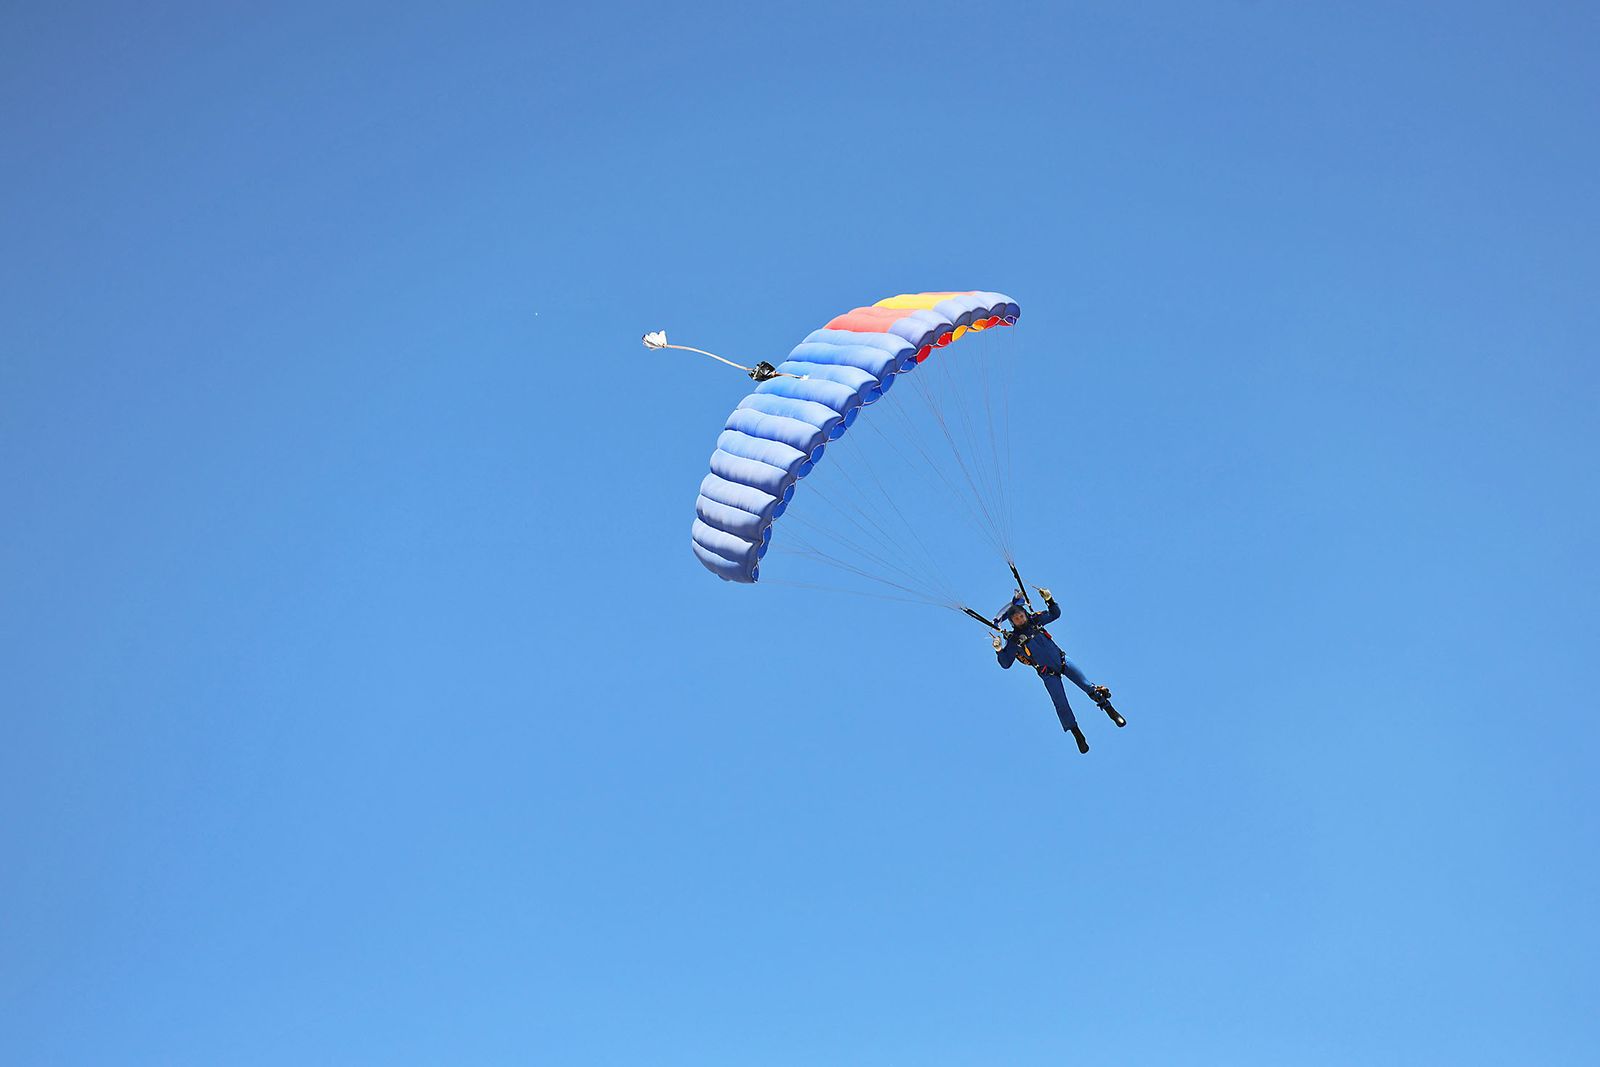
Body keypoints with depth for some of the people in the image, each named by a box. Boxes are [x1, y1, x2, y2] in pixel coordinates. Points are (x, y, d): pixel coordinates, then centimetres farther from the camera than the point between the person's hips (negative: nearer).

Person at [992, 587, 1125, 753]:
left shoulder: (1035, 621, 1)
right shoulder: (1013, 640, -8)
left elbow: (1055, 614, 15)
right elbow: (1006, 663, -4)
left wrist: (1049, 600, -1)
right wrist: (999, 651, -20)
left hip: (1062, 660, 3)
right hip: (1048, 674, -3)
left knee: (1088, 686, -5)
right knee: (1061, 705, -2)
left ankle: (1111, 711, 9)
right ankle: (1078, 737, 10)